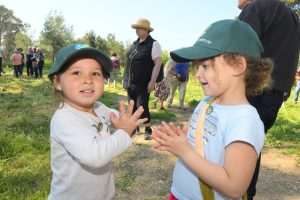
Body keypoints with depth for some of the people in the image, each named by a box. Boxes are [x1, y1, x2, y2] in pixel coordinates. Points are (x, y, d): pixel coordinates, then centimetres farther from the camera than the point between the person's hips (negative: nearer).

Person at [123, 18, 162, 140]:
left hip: (143, 84, -7)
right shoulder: (135, 43, 13)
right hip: (130, 83, 7)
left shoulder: (153, 44, -8)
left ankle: (148, 129, 15)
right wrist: (126, 78, 16)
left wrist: (152, 81, -20)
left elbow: (158, 63, -14)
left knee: (142, 106, -5)